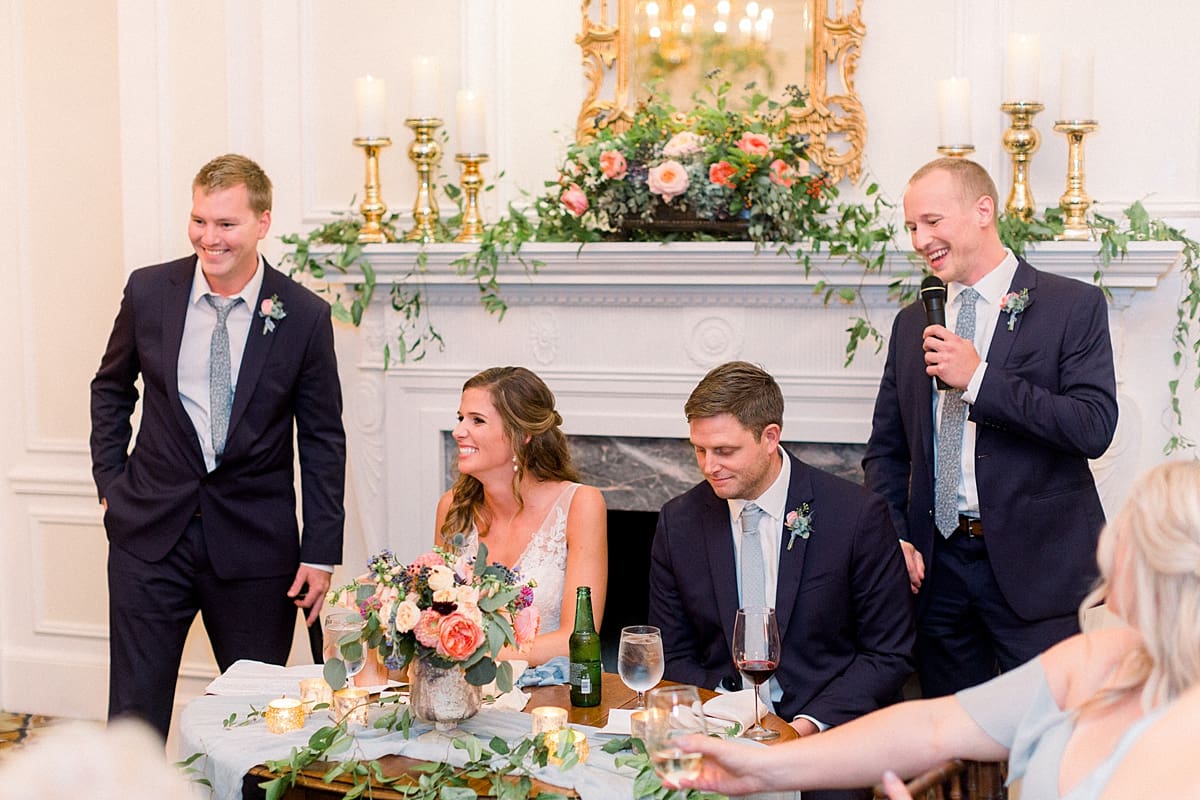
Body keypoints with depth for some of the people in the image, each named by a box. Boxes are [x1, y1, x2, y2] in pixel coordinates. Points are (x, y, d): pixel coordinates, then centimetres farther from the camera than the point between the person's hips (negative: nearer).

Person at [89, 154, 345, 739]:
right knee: (134, 709, 5)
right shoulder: (149, 291, -1)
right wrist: (110, 481, 7)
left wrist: (320, 554, -3)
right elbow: (111, 388, 15)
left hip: (254, 542, -1)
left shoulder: (304, 316, -7)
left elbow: (322, 440, -1)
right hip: (150, 533, 1)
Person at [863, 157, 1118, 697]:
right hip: (938, 566, 5)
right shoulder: (912, 323, 13)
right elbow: (886, 449, 16)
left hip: (1038, 569, -4)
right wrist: (894, 537, 1)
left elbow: (1094, 428, -14)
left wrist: (978, 379, -16)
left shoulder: (1073, 306, -3)